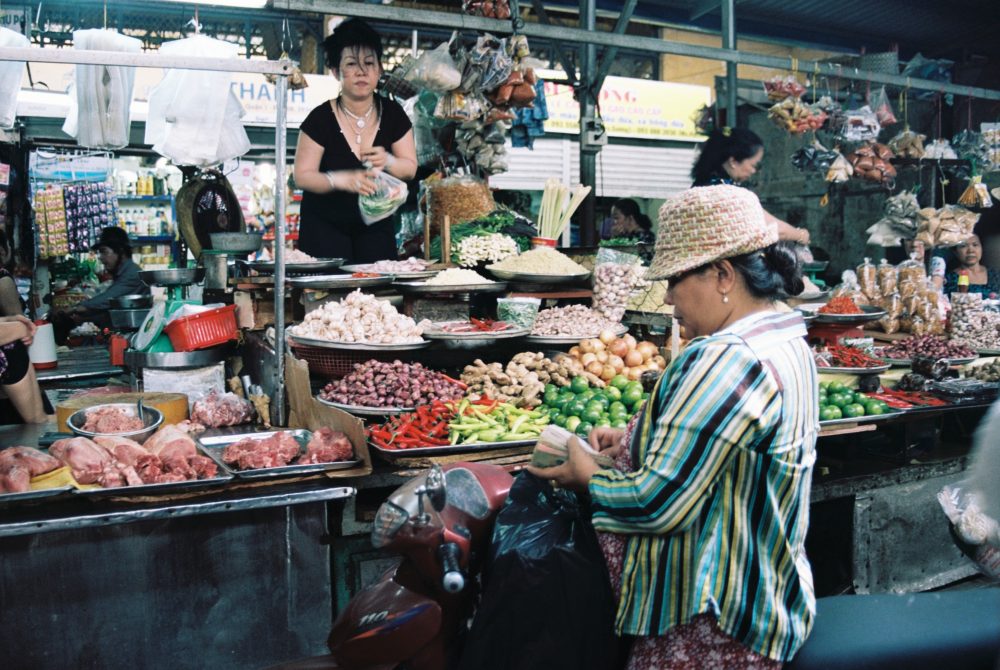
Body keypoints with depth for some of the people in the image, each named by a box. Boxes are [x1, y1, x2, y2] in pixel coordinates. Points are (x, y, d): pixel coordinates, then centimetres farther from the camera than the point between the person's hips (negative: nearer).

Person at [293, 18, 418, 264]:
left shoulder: (392, 114, -2)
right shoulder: (321, 119, -12)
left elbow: (410, 168, 1)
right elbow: (302, 176, -12)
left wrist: (387, 162, -21)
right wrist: (340, 179, -31)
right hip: (325, 225, -3)